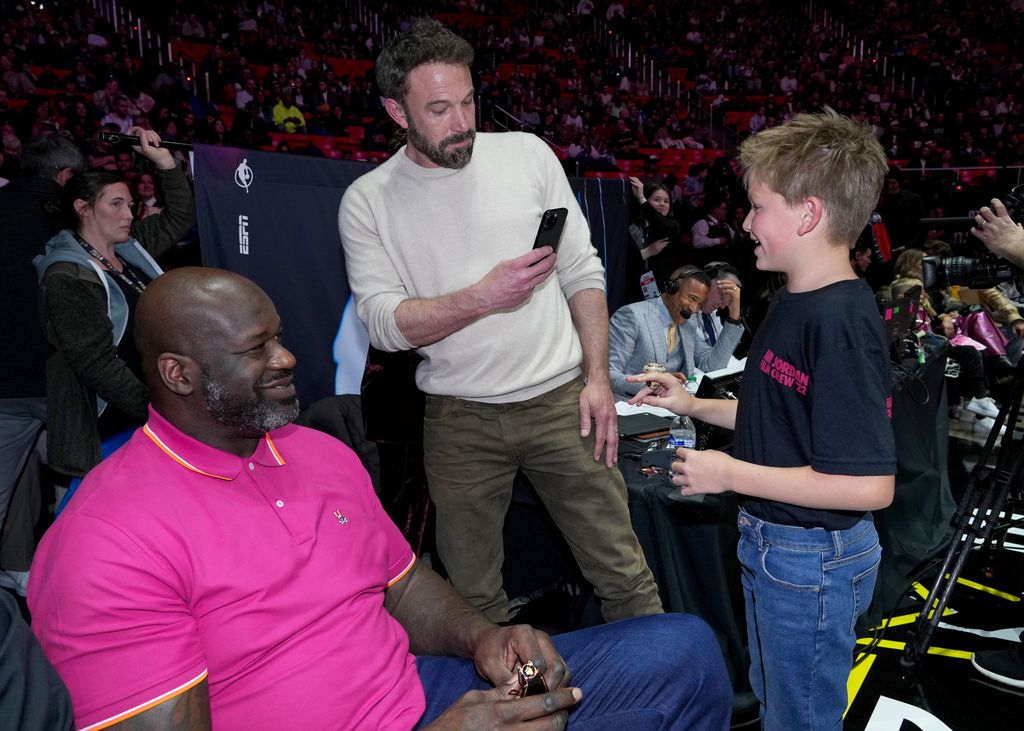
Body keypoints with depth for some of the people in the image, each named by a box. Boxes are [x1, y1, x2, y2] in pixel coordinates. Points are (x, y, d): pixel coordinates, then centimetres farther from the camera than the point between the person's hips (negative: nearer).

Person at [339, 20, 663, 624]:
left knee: (624, 575, 7)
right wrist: (484, 296, -23)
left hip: (560, 398, 1)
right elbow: (385, 323, -9)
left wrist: (598, 379, -2)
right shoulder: (367, 201, -1)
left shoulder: (527, 153, 2)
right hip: (459, 419, 0)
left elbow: (583, 272, 4)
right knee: (474, 596, 11)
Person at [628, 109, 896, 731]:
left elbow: (870, 485, -29)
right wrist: (694, 405, 7)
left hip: (813, 561, -9)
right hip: (770, 543, 9)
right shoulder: (793, 302, 3)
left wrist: (729, 473, -24)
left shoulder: (844, 325, -27)